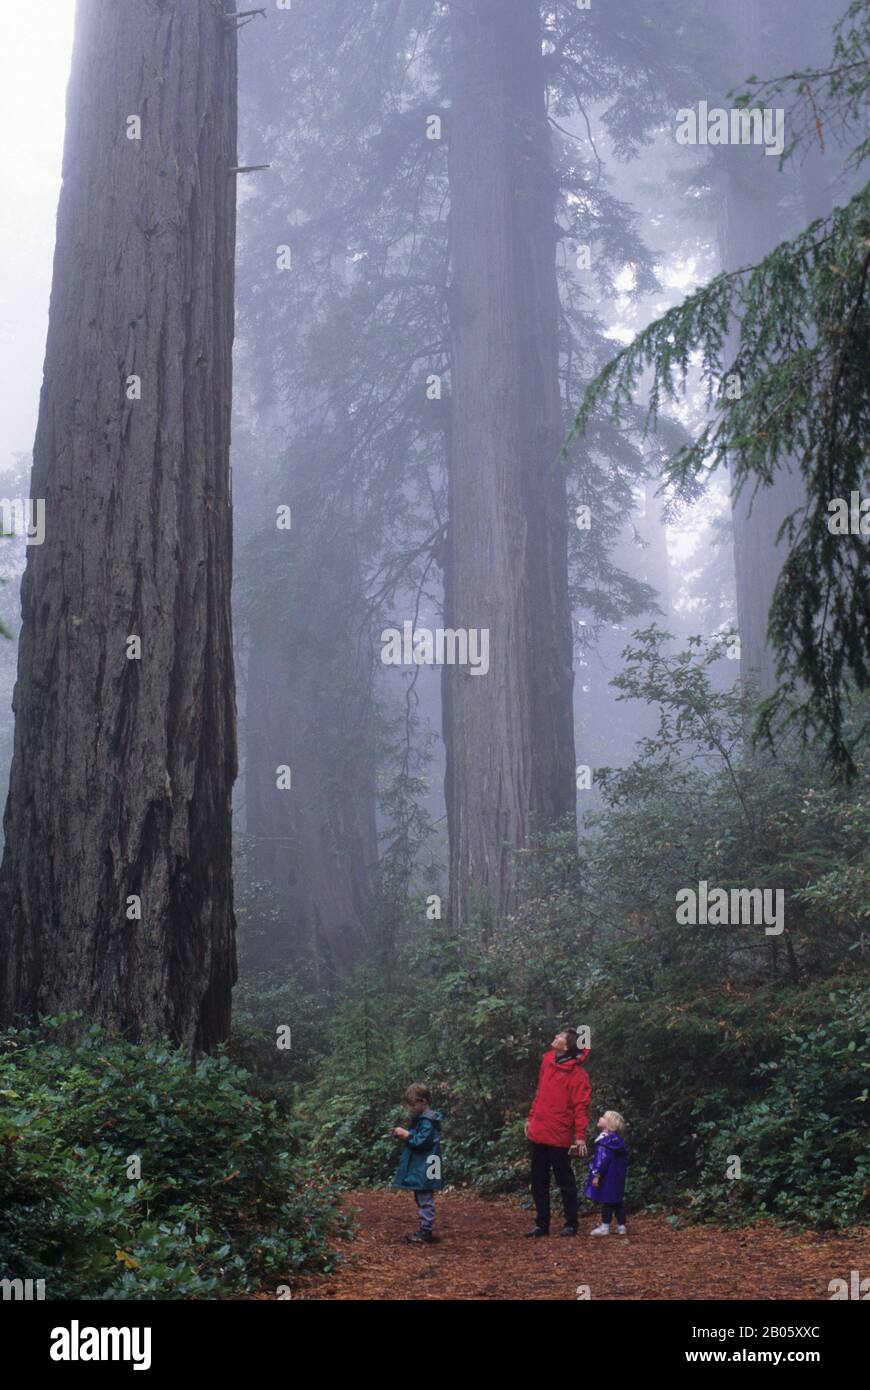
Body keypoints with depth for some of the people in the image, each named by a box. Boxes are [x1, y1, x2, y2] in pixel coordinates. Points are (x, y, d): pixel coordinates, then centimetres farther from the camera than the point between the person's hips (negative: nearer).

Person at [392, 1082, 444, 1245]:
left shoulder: (428, 1121, -17)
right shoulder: (419, 1118, 15)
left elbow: (422, 1142, -23)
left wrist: (407, 1135, -16)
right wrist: (404, 1134, 6)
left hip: (425, 1168, -11)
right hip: (418, 1167, 11)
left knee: (425, 1200, -6)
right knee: (421, 1199, 15)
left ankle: (426, 1233, -3)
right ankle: (424, 1230, 22)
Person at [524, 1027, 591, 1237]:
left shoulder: (577, 1074, -13)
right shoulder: (547, 1060, 7)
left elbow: (581, 1106, -15)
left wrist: (581, 1137, -20)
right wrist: (531, 1118, 17)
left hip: (559, 1136, -7)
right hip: (539, 1133, 7)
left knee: (565, 1181, 4)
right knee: (539, 1181, 12)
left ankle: (571, 1224, 15)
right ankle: (542, 1224, 20)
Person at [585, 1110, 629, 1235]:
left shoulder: (605, 1140, -16)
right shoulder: (618, 1140, 12)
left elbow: (603, 1159, -22)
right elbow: (625, 1159, 19)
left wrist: (597, 1175, -20)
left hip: (607, 1178, -9)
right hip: (618, 1177, 9)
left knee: (606, 1201, -3)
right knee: (617, 1201, 12)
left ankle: (604, 1226, 0)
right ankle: (621, 1226, 16)